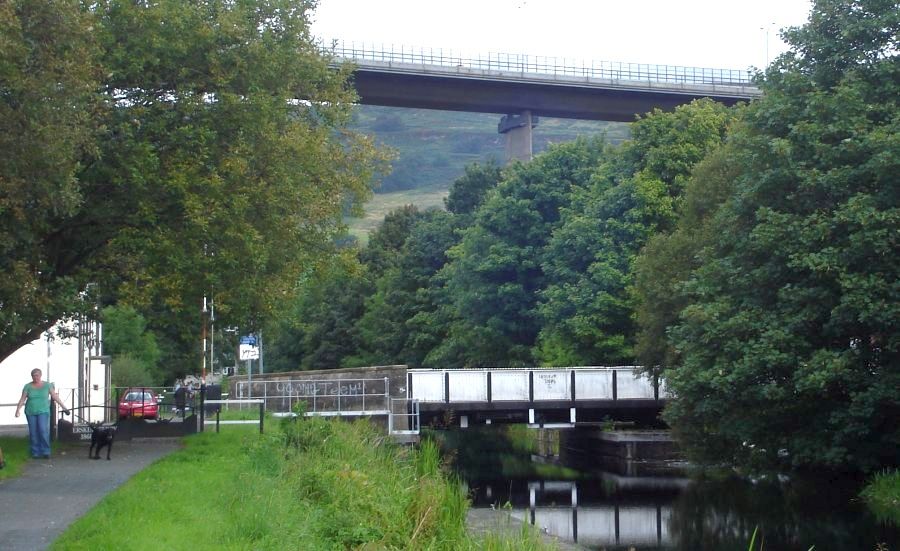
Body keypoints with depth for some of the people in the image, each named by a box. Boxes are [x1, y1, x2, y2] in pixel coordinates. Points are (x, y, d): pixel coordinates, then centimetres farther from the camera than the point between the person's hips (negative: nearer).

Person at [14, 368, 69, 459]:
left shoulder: (47, 385, 0)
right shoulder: (28, 386, 1)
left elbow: (55, 397, 0)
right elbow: (22, 399, -1)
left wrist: (64, 407, -2)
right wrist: (18, 410, -14)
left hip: (43, 411, -1)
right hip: (31, 412, 2)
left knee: (43, 431, -16)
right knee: (33, 433, 0)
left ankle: (45, 452, -10)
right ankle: (35, 452, 8)